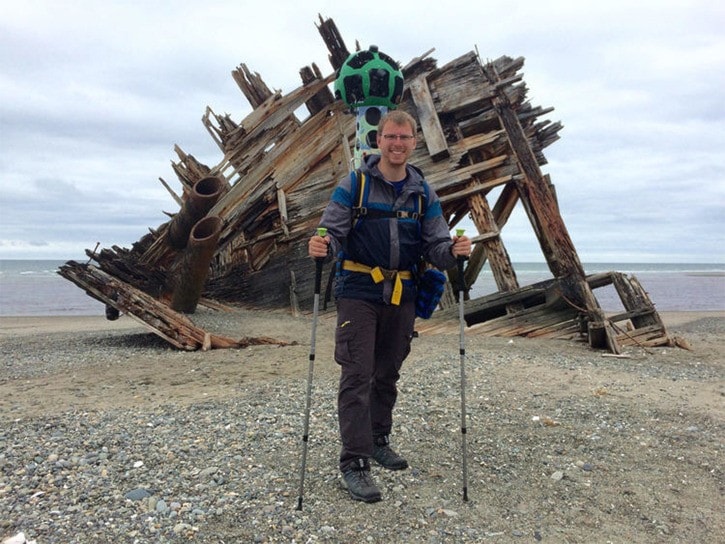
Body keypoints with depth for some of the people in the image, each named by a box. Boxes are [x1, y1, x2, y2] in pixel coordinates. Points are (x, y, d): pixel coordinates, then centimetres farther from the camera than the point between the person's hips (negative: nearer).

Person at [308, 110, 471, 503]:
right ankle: (354, 462, 3)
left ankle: (378, 440, 35)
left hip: (402, 296, 5)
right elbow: (332, 232, -10)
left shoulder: (422, 193, 7)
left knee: (388, 373, 16)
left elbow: (436, 246, 3)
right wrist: (321, 247, -33)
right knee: (357, 376, -6)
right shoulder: (353, 184, -4)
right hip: (359, 293, -4)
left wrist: (452, 250, -20)